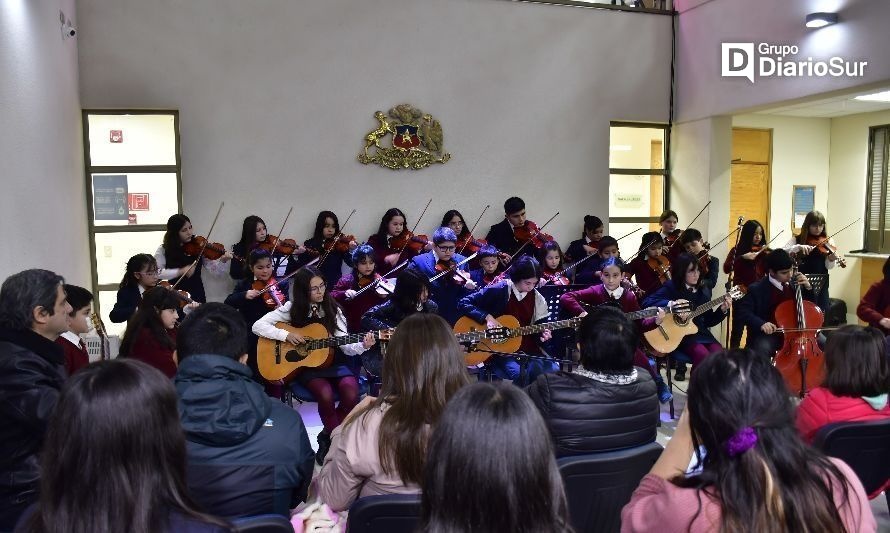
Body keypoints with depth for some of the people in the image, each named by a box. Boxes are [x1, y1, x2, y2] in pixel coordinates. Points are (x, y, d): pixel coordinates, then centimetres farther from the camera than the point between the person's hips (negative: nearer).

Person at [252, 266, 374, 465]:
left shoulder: (333, 309, 3)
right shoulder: (291, 308, -2)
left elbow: (346, 346, -4)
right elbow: (258, 326, -6)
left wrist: (362, 346, -25)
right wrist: (286, 335, -18)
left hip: (333, 363, 2)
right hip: (305, 365, -2)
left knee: (351, 394, -27)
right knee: (325, 395, -33)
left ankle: (327, 437, 0)